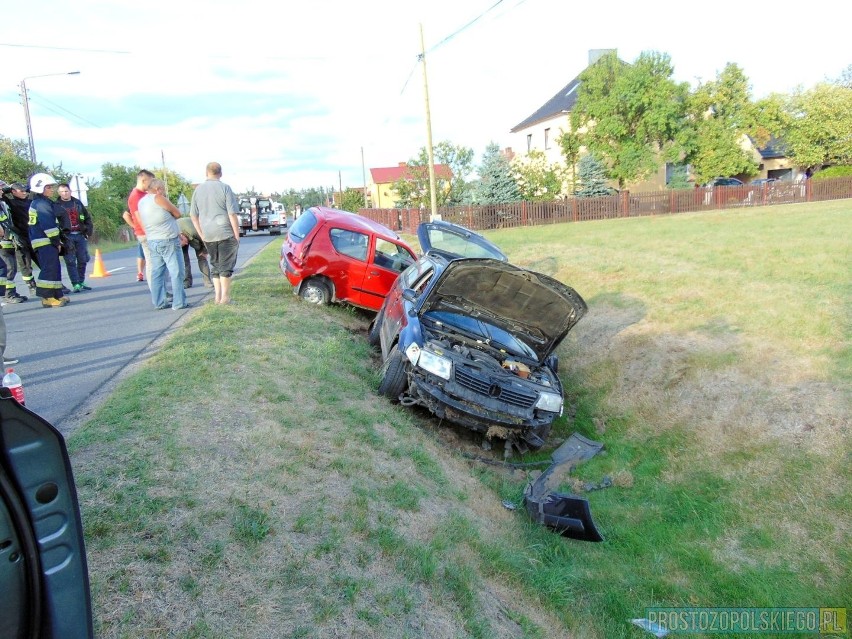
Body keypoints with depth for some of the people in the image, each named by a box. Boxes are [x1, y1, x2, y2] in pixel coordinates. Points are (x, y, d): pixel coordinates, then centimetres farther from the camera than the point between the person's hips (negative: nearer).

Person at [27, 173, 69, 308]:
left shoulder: (37, 203, 22)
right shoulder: (42, 203, -12)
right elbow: (48, 225, -18)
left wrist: (56, 241, 20)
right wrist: (56, 242, -12)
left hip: (44, 242, 11)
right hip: (45, 242, -11)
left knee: (54, 269, 13)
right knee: (50, 269, -12)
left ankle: (56, 295, 17)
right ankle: (47, 298, -13)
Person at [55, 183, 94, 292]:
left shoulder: (78, 203, 13)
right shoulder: (56, 206, -1)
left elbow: (87, 217, 17)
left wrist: (88, 230, 6)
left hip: (80, 235, 4)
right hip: (67, 236, -4)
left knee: (83, 260, 7)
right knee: (71, 262, -5)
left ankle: (81, 282, 18)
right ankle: (75, 284, -5)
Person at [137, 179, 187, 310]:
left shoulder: (141, 202, 14)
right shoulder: (158, 198, -10)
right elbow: (177, 213, -5)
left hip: (152, 241, 8)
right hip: (168, 241, -8)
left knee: (156, 273, 8)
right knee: (176, 272, -4)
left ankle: (159, 302, 9)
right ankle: (179, 303, -5)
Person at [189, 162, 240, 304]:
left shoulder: (198, 189, 9)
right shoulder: (225, 188, -5)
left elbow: (193, 215, 12)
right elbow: (232, 214, -9)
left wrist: (201, 234, 16)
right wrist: (237, 235, -4)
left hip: (208, 235, 4)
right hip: (225, 233, -4)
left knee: (215, 265, 15)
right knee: (226, 265, 2)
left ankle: (217, 296, 14)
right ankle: (225, 297, 1)